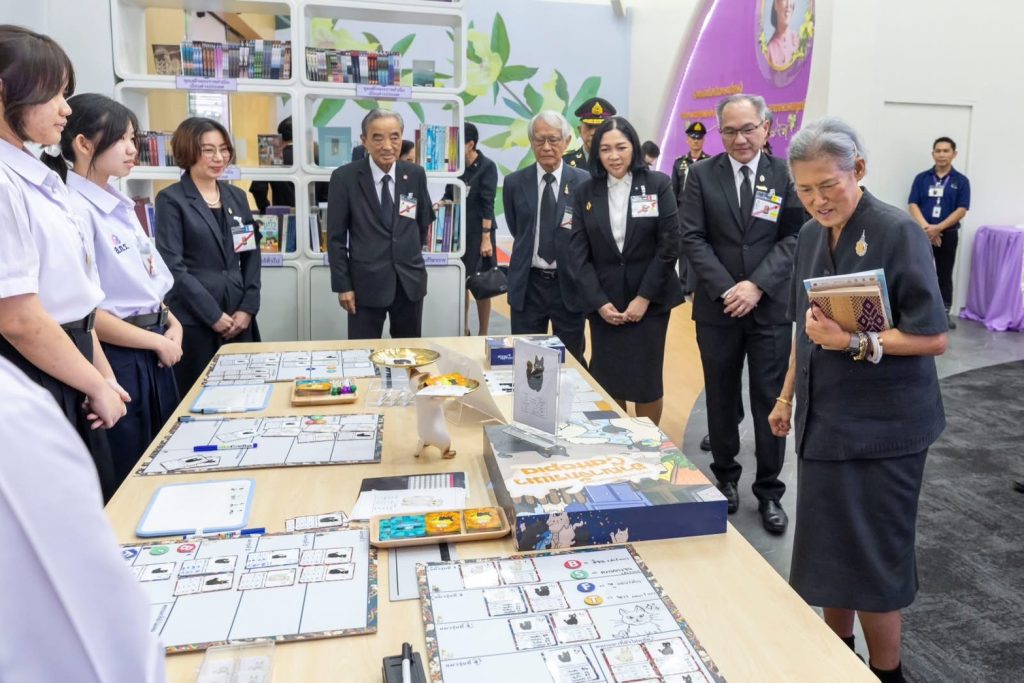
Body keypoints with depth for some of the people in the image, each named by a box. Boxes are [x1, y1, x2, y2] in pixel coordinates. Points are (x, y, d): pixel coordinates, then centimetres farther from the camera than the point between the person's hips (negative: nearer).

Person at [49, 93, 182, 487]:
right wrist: (158, 342, -12)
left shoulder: (119, 204, 10)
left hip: (152, 354, 9)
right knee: (125, 483, 7)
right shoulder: (75, 210, -17)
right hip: (117, 359, -8)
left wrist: (171, 324, 1)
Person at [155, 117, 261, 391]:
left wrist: (248, 308, -1)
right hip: (194, 321, -5)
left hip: (239, 317, 5)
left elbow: (252, 256, 11)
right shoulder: (171, 200, -3)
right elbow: (173, 265, -10)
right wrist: (213, 315, -13)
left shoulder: (237, 196, 13)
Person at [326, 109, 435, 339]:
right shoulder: (344, 177, -6)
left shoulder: (415, 174, 1)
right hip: (366, 283, -3)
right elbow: (336, 237, -4)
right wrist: (342, 286, -6)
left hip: (410, 281, 3)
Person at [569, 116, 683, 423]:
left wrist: (644, 297, -11)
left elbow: (669, 245, -6)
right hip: (602, 302, 2)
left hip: (649, 300, -1)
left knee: (646, 380, 4)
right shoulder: (584, 193, 3)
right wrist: (599, 302, -9)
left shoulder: (658, 185, -2)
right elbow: (578, 253, 0)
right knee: (606, 379, 5)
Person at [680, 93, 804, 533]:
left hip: (770, 307, 0)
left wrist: (757, 286, -15)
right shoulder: (702, 175, 1)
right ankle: (725, 477, 29)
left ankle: (769, 492, 19)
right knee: (721, 399, 12)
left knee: (770, 402, 5)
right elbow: (693, 238, -4)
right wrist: (726, 290, -13)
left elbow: (794, 238, -3)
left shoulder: (786, 175, 1)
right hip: (717, 308, 1)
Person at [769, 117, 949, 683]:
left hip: (881, 427, -6)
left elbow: (932, 338, -15)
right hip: (824, 418, 6)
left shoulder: (897, 233, -13)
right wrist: (788, 394, 17)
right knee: (828, 548, 15)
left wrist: (854, 342, -26)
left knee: (871, 557, 3)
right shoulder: (811, 236, 7)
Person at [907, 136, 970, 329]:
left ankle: (945, 313, 16)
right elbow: (913, 205, -3)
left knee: (945, 275, 8)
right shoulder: (921, 178, 3)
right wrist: (926, 227, -16)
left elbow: (961, 210, -5)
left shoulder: (961, 181, 1)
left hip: (948, 234, 0)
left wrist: (938, 228, -17)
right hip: (922, 233, 0)